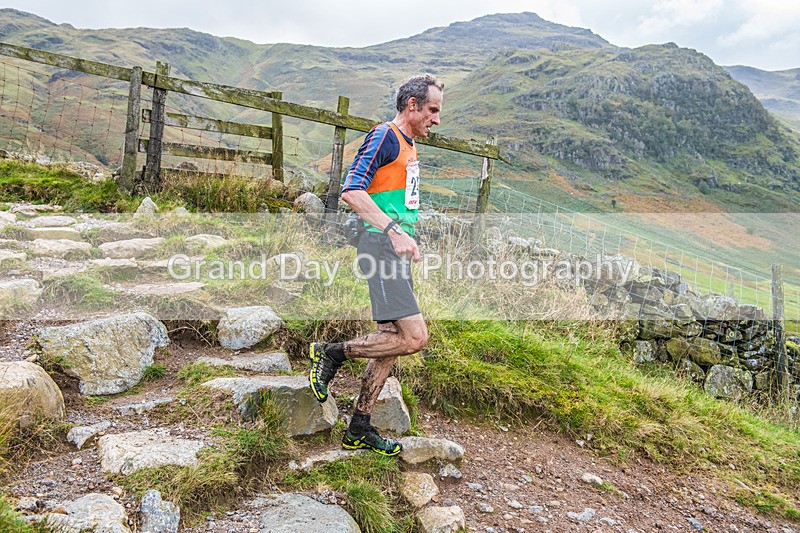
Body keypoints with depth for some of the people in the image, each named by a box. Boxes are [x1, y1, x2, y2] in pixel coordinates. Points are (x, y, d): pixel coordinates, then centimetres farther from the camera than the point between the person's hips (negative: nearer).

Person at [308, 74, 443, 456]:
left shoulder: (409, 145, 22)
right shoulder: (384, 136, -8)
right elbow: (351, 192, -21)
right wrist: (393, 231, -28)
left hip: (398, 251, 10)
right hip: (381, 247, -10)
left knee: (391, 341, 9)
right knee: (414, 337, -17)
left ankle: (358, 430, 18)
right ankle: (332, 353, 1)